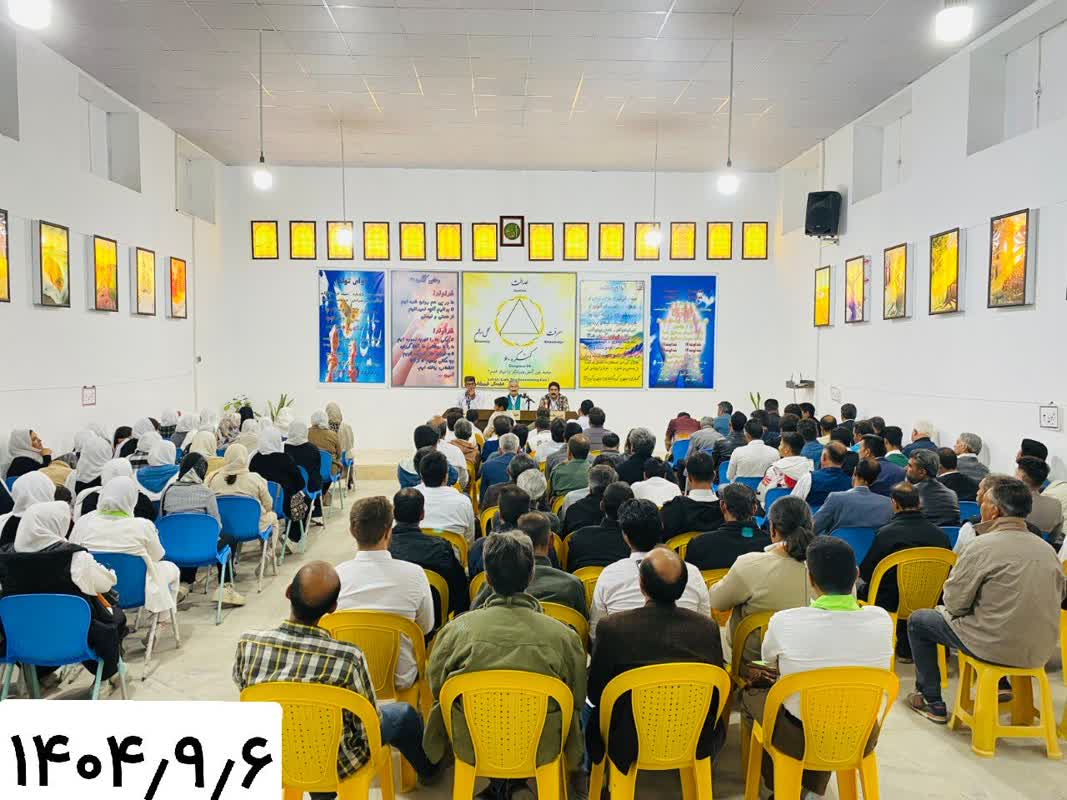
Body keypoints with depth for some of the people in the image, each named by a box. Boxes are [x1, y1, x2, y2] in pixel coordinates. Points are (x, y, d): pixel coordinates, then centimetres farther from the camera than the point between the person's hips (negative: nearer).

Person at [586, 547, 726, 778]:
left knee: (590, 710, 28)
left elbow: (595, 694, -7)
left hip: (629, 748, -1)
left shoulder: (611, 627, -21)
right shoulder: (708, 628, -15)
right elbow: (716, 695, -1)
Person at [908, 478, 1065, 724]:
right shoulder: (1047, 549, 1)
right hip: (1041, 651, 7)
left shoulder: (982, 545, -17)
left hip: (998, 648, -6)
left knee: (918, 620, 12)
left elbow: (954, 603, -14)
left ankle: (933, 703, 18)